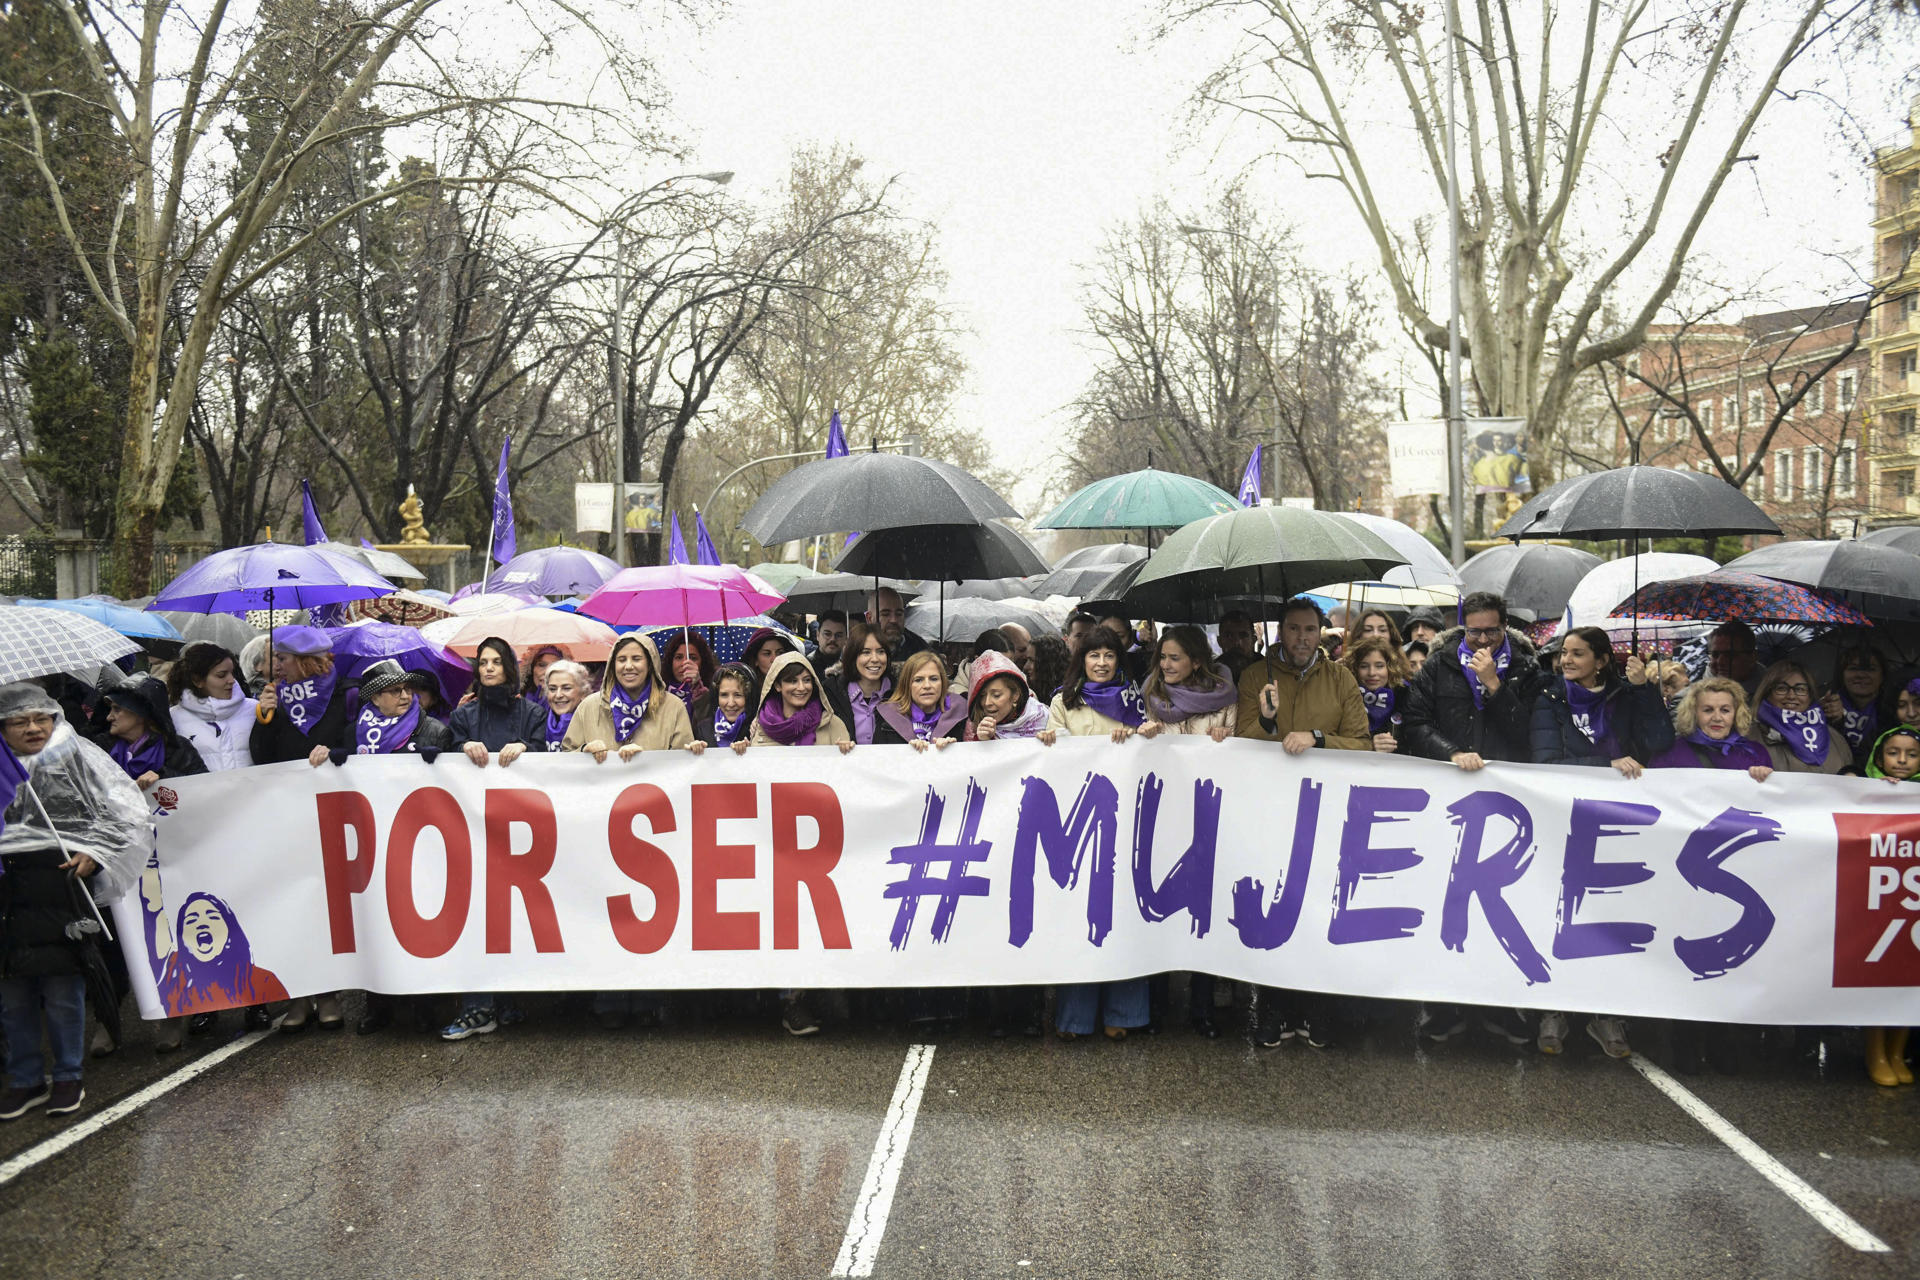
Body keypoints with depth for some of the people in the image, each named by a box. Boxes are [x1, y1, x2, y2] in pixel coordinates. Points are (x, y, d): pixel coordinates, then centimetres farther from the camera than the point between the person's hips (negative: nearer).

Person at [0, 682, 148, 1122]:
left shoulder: (81, 757, 4)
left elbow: (128, 816, 1)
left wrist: (94, 854, -10)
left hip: (62, 883, -3)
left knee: (62, 990, 2)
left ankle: (68, 1077, 17)